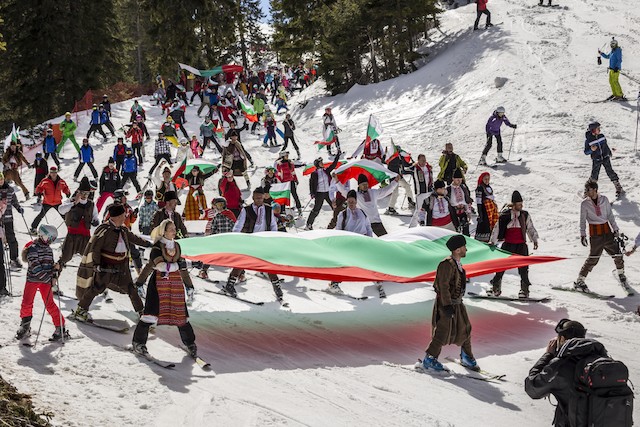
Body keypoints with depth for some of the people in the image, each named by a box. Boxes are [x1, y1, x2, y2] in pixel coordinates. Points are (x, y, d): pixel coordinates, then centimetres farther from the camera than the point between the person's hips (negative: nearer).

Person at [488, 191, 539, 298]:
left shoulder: (525, 215, 4)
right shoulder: (505, 215, -2)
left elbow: (530, 228, 12)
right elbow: (497, 228, 2)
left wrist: (534, 239, 3)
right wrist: (492, 241, -1)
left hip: (521, 245, 1)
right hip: (508, 245, -1)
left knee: (523, 268, -3)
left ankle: (524, 290, 6)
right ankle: (496, 289, 11)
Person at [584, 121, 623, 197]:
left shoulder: (601, 136, -3)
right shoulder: (588, 140, -14)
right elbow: (586, 152, -7)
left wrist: (609, 153, 25)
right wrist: (591, 150, -27)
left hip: (605, 158, 3)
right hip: (596, 161, -3)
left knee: (611, 173, 0)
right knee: (594, 177, 0)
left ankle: (619, 189, 8)